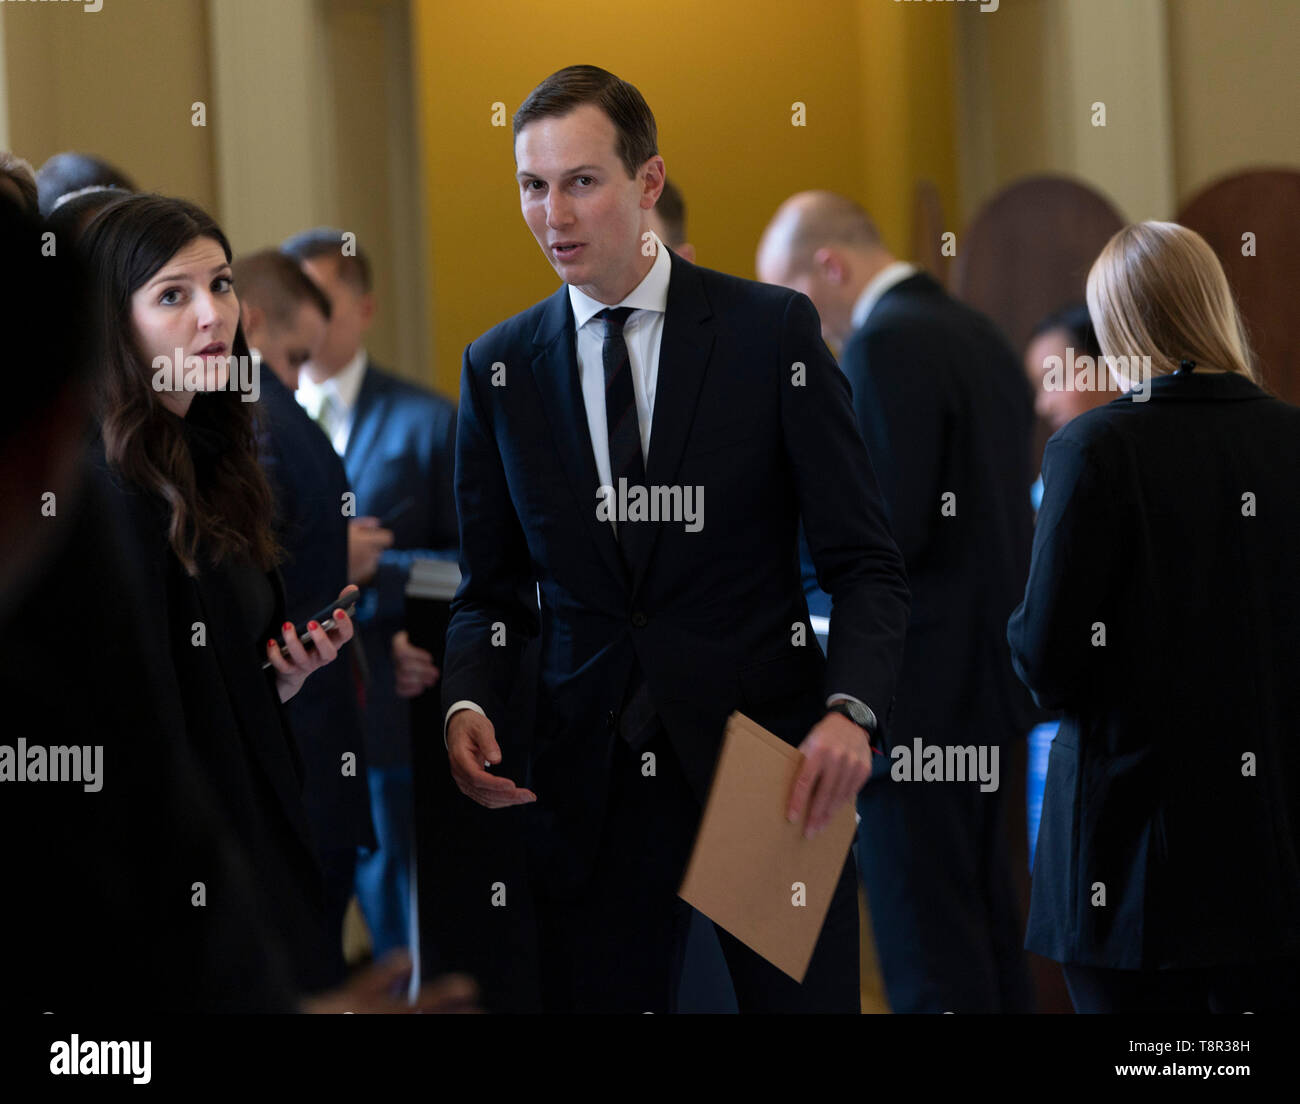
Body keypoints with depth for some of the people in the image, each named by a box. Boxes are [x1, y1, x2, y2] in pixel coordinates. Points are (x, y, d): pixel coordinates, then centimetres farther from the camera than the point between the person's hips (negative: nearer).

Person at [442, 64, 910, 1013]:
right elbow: (493, 588, 13)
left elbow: (866, 564, -2)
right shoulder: (500, 367, 8)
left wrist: (851, 711, -20)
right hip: (589, 783, 2)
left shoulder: (771, 331, -1)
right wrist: (468, 702, -8)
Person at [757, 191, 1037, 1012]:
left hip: (914, 695, -10)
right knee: (985, 926, 13)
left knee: (928, 952, -6)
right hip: (983, 678, 10)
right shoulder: (980, 336, 14)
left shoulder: (886, 345, -15)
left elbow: (887, 528, -21)